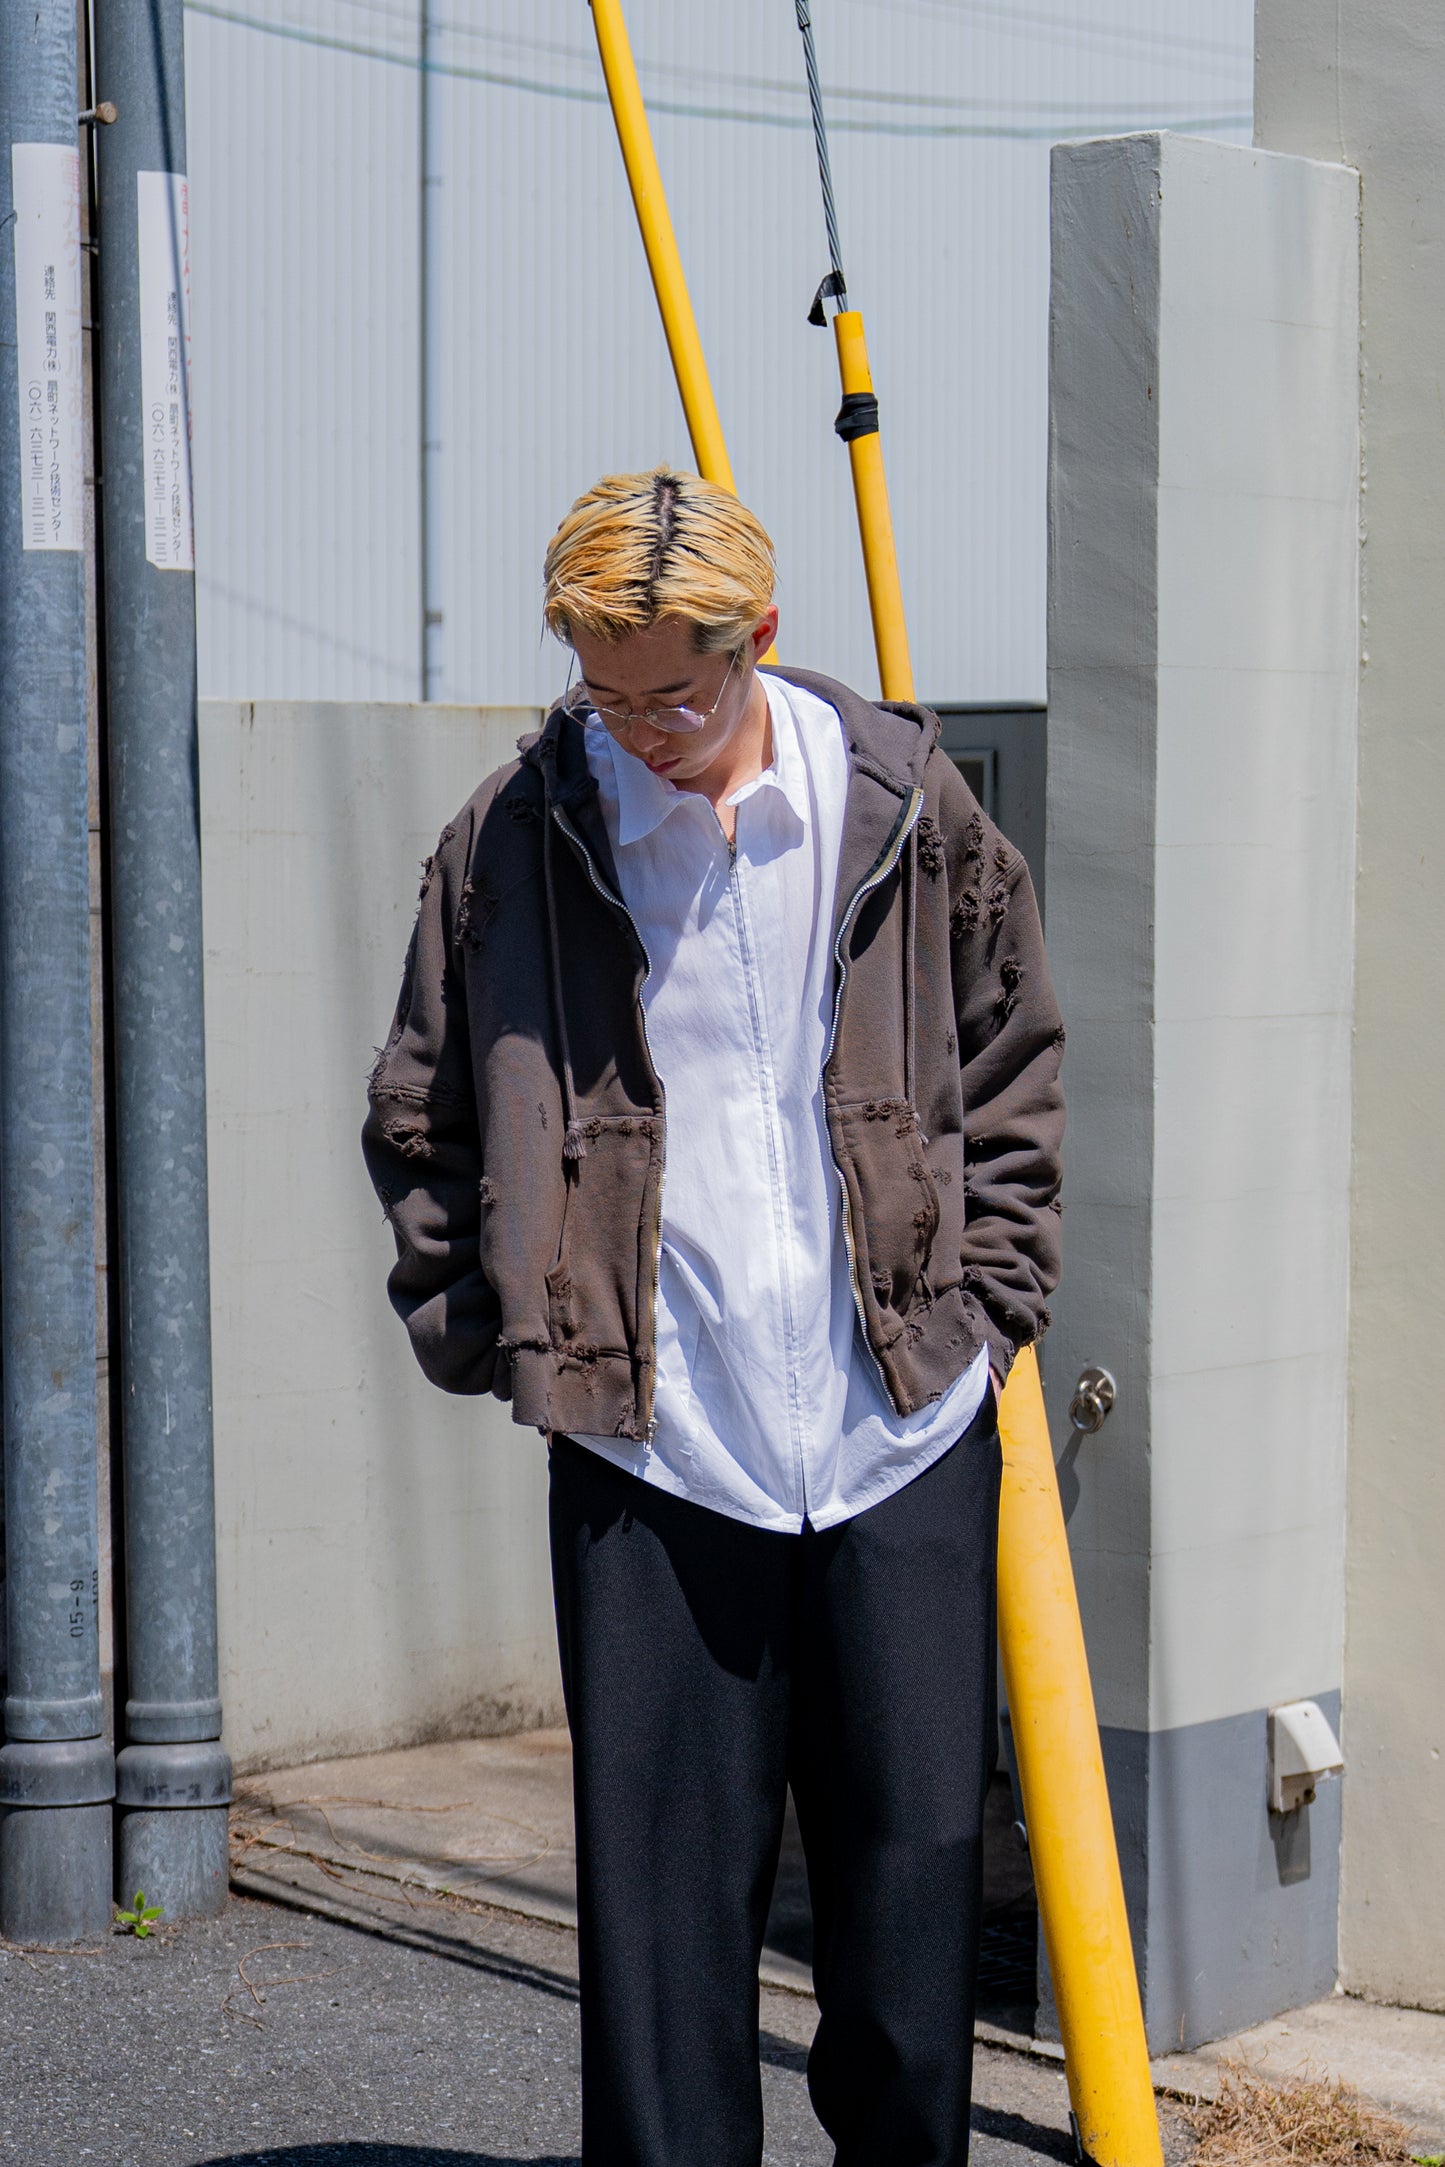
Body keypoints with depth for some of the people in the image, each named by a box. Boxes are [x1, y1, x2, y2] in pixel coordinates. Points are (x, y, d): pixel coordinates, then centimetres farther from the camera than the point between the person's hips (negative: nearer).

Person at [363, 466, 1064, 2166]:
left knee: (915, 1852, 8)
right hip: (648, 1450, -1)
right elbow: (420, 1126, 10)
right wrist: (493, 1336, 4)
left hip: (905, 1433, 1)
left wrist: (991, 1304, 9)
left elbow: (1011, 1073, 14)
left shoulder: (906, 806, 1)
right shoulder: (514, 840, -1)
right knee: (661, 1881, 2)